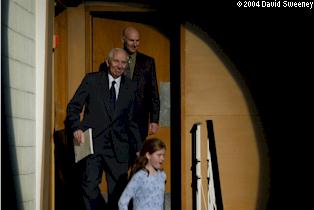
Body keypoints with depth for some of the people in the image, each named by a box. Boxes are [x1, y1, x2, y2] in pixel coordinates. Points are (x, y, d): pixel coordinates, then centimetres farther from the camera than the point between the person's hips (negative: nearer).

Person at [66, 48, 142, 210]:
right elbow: (74, 106, 4)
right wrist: (76, 128, -13)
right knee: (89, 184, -12)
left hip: (118, 147, 2)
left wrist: (139, 148, 14)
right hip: (92, 142, -2)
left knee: (118, 189, 1)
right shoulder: (91, 80, 4)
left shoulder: (130, 87, 11)